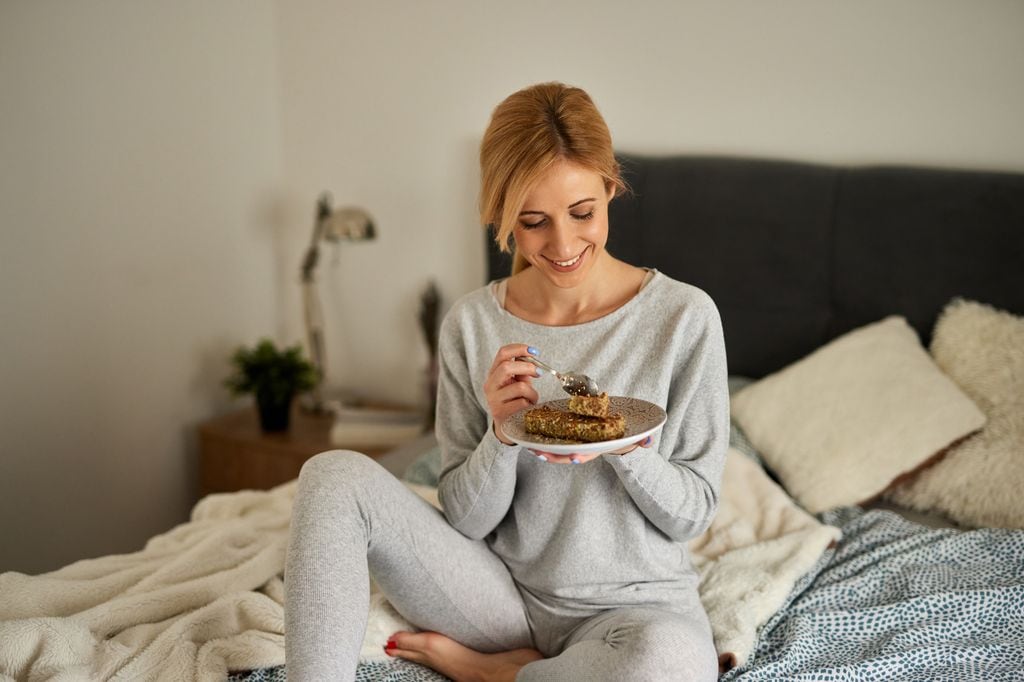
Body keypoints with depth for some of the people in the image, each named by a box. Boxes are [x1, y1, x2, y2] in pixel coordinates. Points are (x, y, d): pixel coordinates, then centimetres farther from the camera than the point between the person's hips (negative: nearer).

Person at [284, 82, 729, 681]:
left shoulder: (683, 316, -10)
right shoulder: (472, 325, -4)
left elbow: (694, 513, -4)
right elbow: (466, 520, -2)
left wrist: (624, 447, -24)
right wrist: (502, 433, -21)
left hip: (633, 603, -1)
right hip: (503, 593, 2)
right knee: (335, 477, -18)